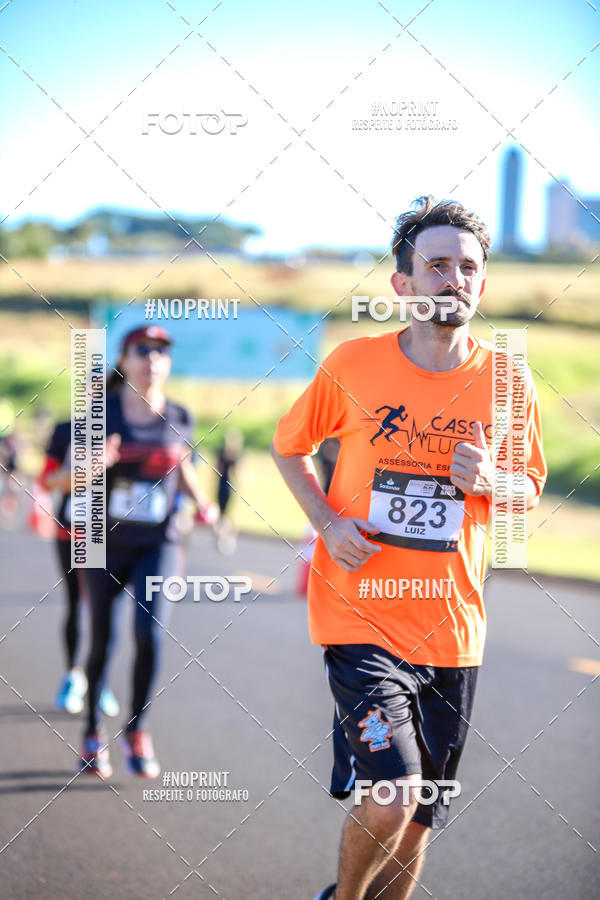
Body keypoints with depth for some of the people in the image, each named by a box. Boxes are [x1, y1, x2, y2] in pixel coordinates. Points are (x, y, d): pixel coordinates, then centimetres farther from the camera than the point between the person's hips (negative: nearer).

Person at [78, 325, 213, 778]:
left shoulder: (179, 418, 1)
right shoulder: (101, 414, -6)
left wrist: (201, 502, -1)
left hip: (159, 543, 1)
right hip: (106, 542, -1)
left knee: (151, 633, -16)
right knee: (102, 641, 3)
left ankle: (137, 731, 3)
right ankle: (93, 733, 24)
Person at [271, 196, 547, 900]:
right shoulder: (353, 364, -5)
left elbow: (532, 491, 12)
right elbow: (289, 446, 10)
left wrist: (490, 482, -11)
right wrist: (328, 523, -7)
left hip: (451, 629, 3)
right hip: (360, 614, -3)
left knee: (417, 822, 11)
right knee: (389, 799, -18)